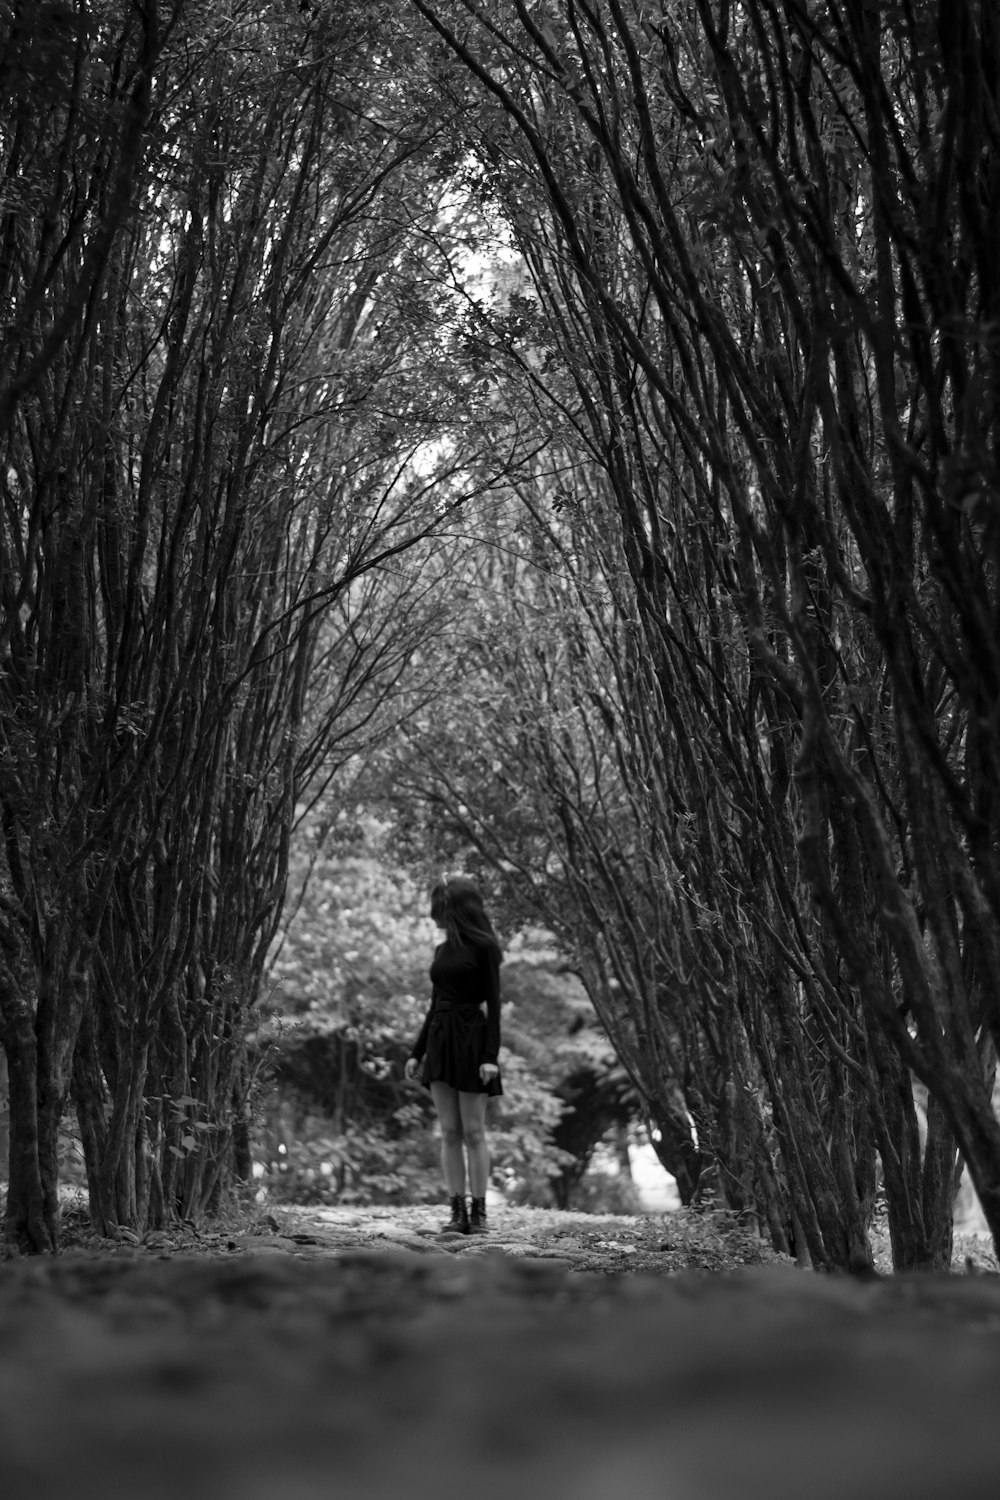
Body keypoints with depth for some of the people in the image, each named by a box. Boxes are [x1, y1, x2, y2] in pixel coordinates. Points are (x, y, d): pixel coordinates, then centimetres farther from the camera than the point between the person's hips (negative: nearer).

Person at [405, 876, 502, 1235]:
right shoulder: (442, 949, 15)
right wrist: (416, 1052, 16)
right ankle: (457, 1211, 6)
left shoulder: (483, 946, -5)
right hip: (439, 1040, 6)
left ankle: (478, 1212, 3)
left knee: (473, 1132, -3)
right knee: (449, 1132, 4)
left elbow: (493, 1003, -9)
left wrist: (491, 1055, -16)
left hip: (471, 1039, -6)